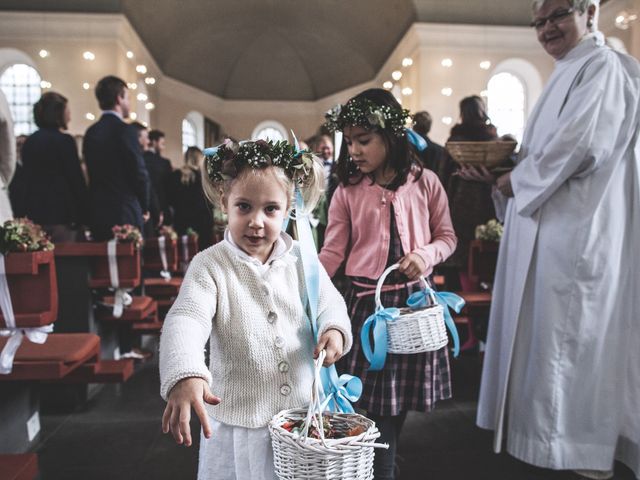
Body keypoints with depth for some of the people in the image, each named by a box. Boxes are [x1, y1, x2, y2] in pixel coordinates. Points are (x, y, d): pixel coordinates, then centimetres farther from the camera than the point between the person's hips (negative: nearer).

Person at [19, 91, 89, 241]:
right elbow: (77, 180, -11)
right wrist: (84, 217, -6)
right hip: (61, 214, -7)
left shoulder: (29, 141, 11)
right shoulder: (64, 140, -10)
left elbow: (26, 178, 15)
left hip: (33, 213, 7)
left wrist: (27, 214, 20)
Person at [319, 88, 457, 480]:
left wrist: (426, 254, -15)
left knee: (403, 393, 11)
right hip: (366, 300, -1)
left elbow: (447, 237, 6)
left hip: (415, 298, 1)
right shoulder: (347, 191, -1)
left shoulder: (425, 183, 0)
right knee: (375, 396, 1)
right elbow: (333, 252, -3)